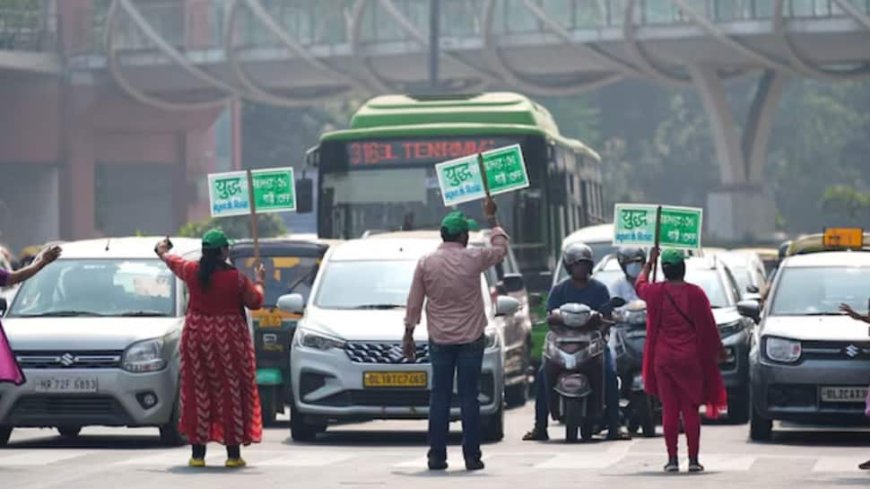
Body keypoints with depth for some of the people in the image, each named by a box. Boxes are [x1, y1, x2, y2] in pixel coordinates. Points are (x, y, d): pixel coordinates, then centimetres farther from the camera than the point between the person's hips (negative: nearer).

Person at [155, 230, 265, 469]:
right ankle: (233, 454, 5)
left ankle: (198, 453, 8)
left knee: (198, 394, 7)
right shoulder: (236, 278, -10)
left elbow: (173, 261, 23)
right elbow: (255, 301, 2)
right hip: (229, 339, -3)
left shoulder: (192, 271, 0)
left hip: (197, 337, 3)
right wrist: (259, 282, 21)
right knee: (231, 394, 3)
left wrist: (162, 252, 45)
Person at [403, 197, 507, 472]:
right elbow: (501, 248, 13)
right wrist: (492, 219, 24)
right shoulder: (473, 259, -7)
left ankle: (437, 456, 2)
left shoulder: (426, 263, -3)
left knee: (439, 397, 4)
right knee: (469, 397, 1)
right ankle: (472, 456, 0)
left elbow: (414, 303, 1)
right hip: (470, 338, -1)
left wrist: (408, 335, 9)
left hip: (439, 340, 1)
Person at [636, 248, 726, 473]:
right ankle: (693, 460, 1)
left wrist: (649, 262, 35)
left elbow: (640, 284, 21)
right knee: (691, 410, 2)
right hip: (691, 359, -1)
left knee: (669, 410, 4)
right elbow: (708, 327, -1)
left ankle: (672, 459, 2)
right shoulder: (695, 293, -7)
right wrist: (718, 349, 13)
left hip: (663, 359, 1)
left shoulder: (655, 292, -3)